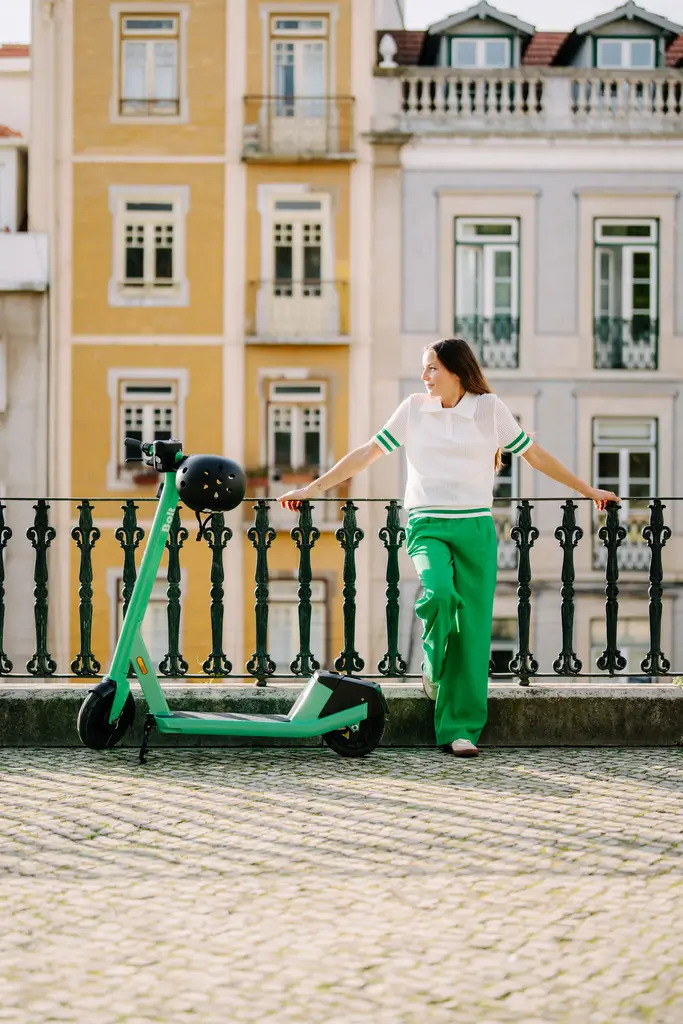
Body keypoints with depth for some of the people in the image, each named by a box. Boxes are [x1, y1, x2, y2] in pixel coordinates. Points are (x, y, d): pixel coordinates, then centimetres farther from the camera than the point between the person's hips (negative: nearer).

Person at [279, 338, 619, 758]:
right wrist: (313, 489, 6)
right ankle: (435, 664, 3)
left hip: (476, 528, 0)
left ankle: (461, 728, 4)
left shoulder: (490, 408, 5)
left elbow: (535, 455, 12)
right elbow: (368, 453, 10)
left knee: (473, 629, -4)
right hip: (428, 526, 0)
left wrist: (588, 490, 14)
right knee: (439, 592, -29)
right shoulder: (413, 409, 8)